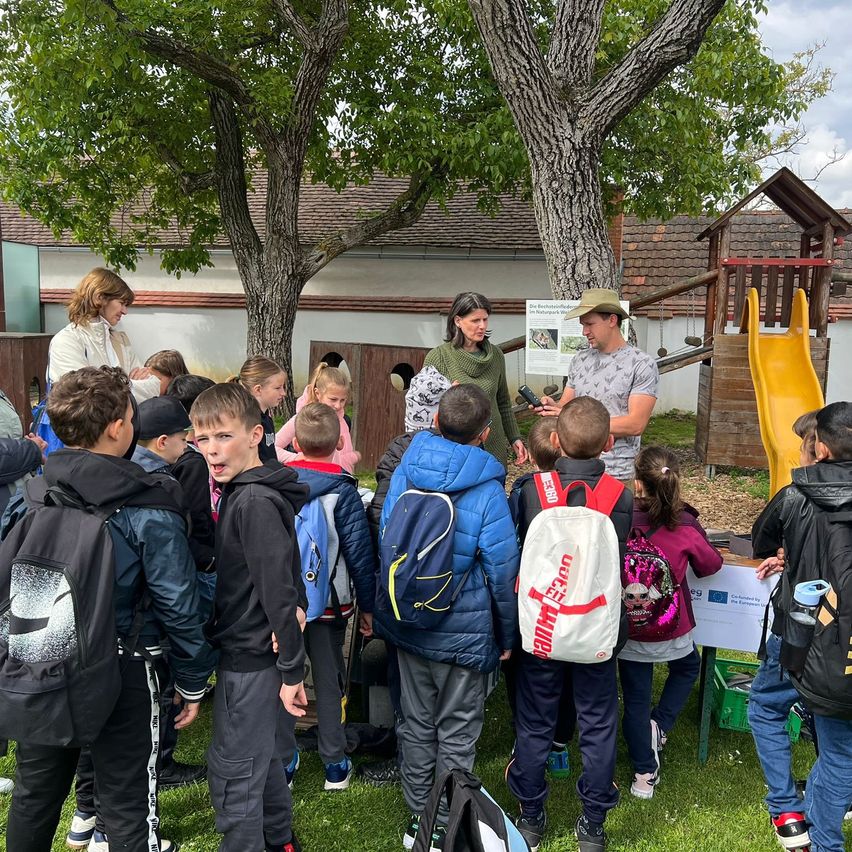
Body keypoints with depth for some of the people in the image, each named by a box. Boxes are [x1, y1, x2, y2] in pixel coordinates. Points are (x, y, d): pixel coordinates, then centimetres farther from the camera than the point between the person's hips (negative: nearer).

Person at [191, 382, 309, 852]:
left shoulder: (256, 502, -23)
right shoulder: (240, 491, 7)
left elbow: (278, 588, -24)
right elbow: (285, 571, 15)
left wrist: (292, 670, -19)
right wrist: (297, 605, -1)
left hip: (250, 656, -10)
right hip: (252, 649, 10)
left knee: (233, 769, 5)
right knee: (264, 758, 24)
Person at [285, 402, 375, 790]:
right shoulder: (343, 491, -14)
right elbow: (359, 551, -12)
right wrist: (367, 605, -2)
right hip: (329, 602, -2)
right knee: (329, 678, 11)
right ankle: (335, 764, 20)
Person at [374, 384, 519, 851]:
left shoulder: (403, 473, -6)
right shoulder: (486, 492, -20)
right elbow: (503, 574, -14)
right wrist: (507, 636, 1)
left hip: (406, 623, 4)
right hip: (464, 633, -4)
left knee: (417, 723, 19)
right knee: (456, 733, 12)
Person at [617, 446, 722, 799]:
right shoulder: (686, 525, -17)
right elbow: (711, 564, 0)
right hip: (671, 626, 0)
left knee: (635, 699, 15)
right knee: (687, 667, 33)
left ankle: (644, 773, 25)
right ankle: (660, 725, 21)